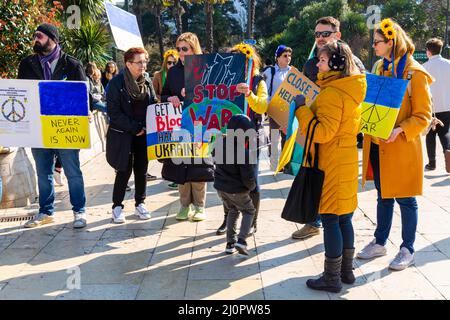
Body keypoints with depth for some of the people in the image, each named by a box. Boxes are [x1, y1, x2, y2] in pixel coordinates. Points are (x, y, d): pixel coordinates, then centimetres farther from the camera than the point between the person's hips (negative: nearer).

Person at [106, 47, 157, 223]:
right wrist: (134, 128, -15)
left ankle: (140, 204, 22)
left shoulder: (147, 81, 6)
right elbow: (113, 111, -12)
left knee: (141, 170, 8)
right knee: (124, 171, -1)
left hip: (144, 134, 4)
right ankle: (117, 206, 14)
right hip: (123, 135, -4)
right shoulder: (116, 82, -8)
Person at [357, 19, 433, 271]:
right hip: (377, 146, 7)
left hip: (402, 148, -6)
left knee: (405, 200, 5)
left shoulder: (415, 73, -11)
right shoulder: (381, 68, 10)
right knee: (383, 197, 16)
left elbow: (424, 116, -12)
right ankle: (380, 243, 29)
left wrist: (400, 130, -26)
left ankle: (408, 250, 19)